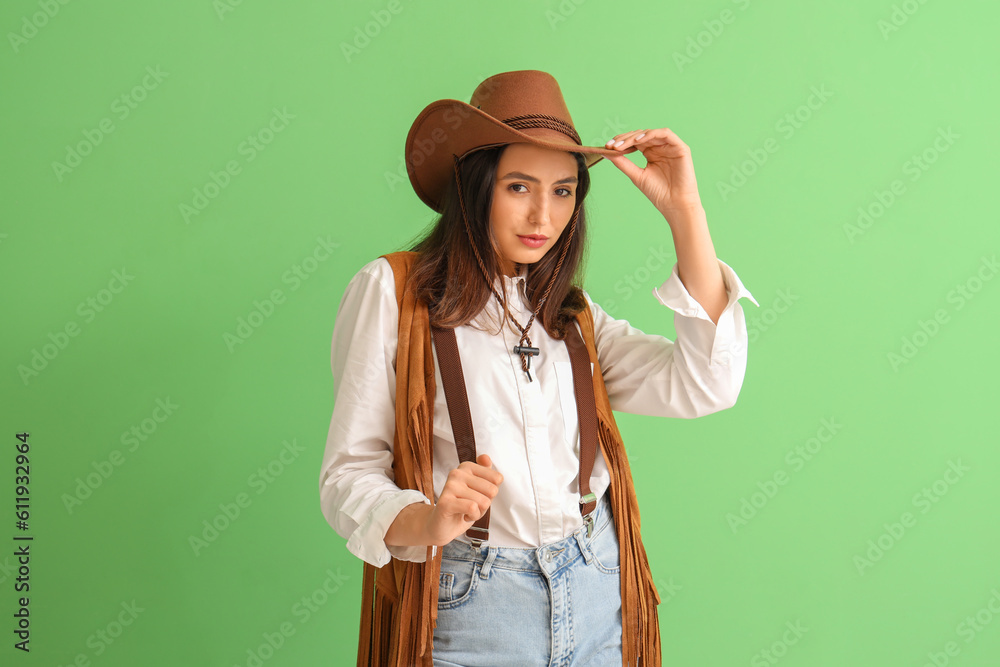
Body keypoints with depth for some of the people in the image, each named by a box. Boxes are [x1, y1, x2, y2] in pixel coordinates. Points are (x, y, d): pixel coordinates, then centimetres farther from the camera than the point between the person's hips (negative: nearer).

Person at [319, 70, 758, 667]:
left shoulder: (571, 311, 10)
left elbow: (704, 387, -5)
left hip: (597, 594, 5)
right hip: (466, 604, -4)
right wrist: (427, 522, -30)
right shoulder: (391, 291, -4)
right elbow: (350, 474, -8)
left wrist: (685, 211, -8)